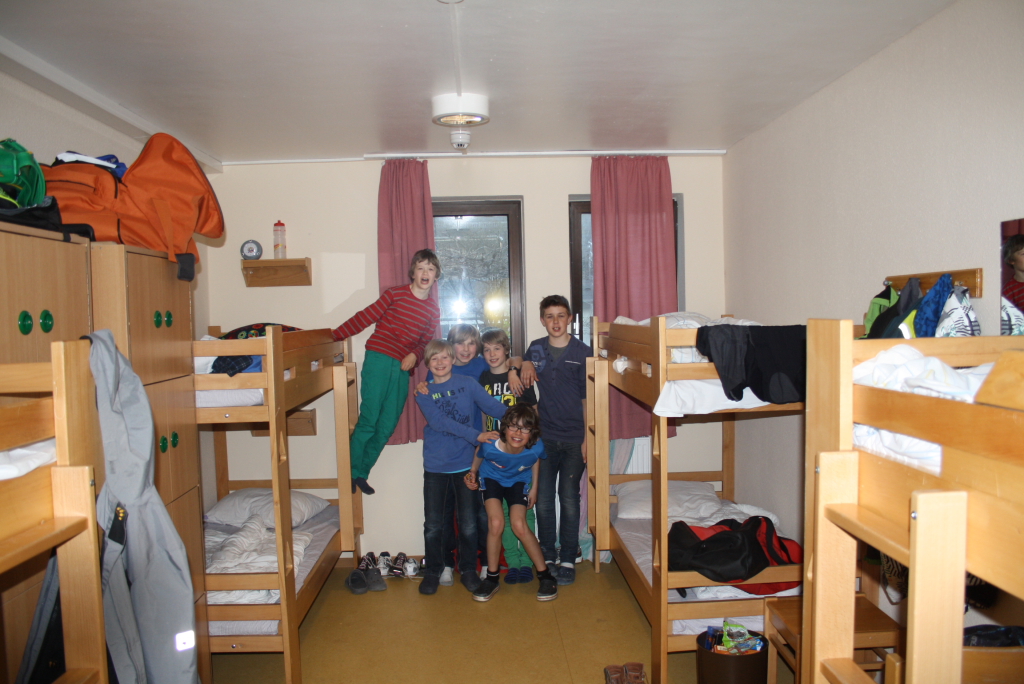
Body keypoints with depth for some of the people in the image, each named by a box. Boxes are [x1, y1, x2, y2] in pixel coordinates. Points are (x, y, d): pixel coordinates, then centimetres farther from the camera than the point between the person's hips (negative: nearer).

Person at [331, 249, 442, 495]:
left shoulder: (434, 309, 10)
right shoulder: (395, 294, -3)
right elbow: (365, 317, -2)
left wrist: (415, 355, -5)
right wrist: (336, 334, -3)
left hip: (403, 368, 5)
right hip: (379, 360, -5)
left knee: (387, 426, 6)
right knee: (369, 420, -6)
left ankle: (362, 473, 21)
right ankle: (351, 473, 11)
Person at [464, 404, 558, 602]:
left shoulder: (536, 447, -32)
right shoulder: (490, 446, -35)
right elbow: (478, 456, -7)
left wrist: (534, 487, 0)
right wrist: (472, 473, -14)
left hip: (518, 481, 0)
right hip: (491, 478, 0)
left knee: (519, 525, -18)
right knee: (496, 523, -20)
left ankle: (546, 576, 0)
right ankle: (492, 578, 1)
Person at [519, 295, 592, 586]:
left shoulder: (582, 352, -2)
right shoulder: (536, 349, 5)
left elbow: (587, 400, -2)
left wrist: (587, 439, -6)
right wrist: (525, 364, 1)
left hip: (574, 438, -2)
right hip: (544, 437, 2)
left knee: (569, 499, 2)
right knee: (543, 499, 5)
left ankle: (568, 560, 15)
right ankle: (548, 557, 19)